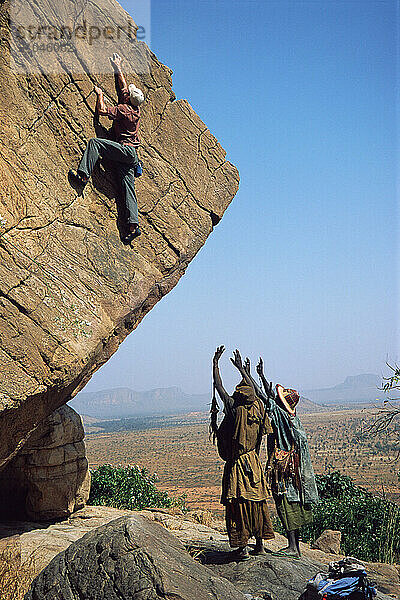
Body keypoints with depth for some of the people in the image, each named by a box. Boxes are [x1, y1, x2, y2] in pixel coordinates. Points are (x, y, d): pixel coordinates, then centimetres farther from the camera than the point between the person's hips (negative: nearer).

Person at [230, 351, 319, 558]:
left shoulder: (281, 415, -15)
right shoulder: (289, 414, 7)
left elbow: (261, 394, -16)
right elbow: (271, 396, 23)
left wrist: (242, 369, -14)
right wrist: (262, 375, 32)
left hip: (283, 466, -9)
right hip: (292, 466, 9)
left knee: (286, 504, -3)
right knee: (293, 506, 11)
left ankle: (292, 547, 1)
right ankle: (295, 547, 18)